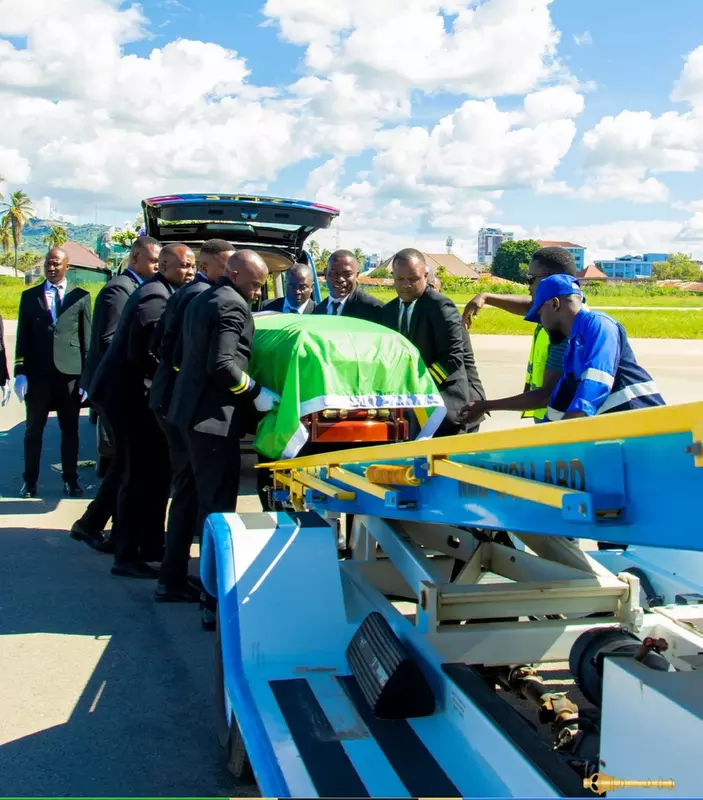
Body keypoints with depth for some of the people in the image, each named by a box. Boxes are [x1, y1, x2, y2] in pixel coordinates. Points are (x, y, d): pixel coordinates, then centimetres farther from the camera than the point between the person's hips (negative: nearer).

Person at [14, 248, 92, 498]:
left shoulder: (81, 297, 7)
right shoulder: (29, 296, 10)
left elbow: (87, 338, 5)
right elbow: (22, 338, 6)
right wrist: (20, 372, -2)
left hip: (70, 372, -1)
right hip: (37, 372, 1)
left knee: (70, 430, 6)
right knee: (33, 430, 7)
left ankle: (70, 479, 16)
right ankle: (30, 480, 16)